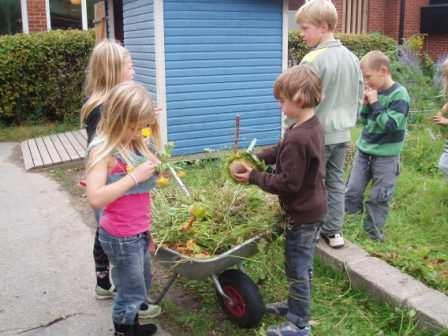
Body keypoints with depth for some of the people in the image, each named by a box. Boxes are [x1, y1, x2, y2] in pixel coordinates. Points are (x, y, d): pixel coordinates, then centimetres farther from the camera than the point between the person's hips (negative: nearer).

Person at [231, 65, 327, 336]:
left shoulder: (297, 138, -30)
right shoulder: (313, 126, 2)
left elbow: (286, 183, -27)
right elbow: (281, 152, 11)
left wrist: (253, 177, -17)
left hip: (301, 213, -10)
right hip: (312, 208, 10)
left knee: (297, 268, 5)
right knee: (303, 264, 24)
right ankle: (298, 304, 42)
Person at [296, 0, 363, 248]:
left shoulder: (313, 60, -19)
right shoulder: (352, 58, 6)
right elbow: (358, 98, 13)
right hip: (342, 134, 7)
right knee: (336, 182, 15)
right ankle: (333, 232, 23)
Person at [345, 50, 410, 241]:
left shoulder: (399, 94, -15)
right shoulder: (375, 91, 3)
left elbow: (391, 125, -23)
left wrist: (375, 103, -20)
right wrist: (366, 105, -6)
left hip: (385, 156, -6)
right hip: (364, 151, 6)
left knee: (379, 198, 6)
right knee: (352, 192, 9)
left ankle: (373, 234, 20)